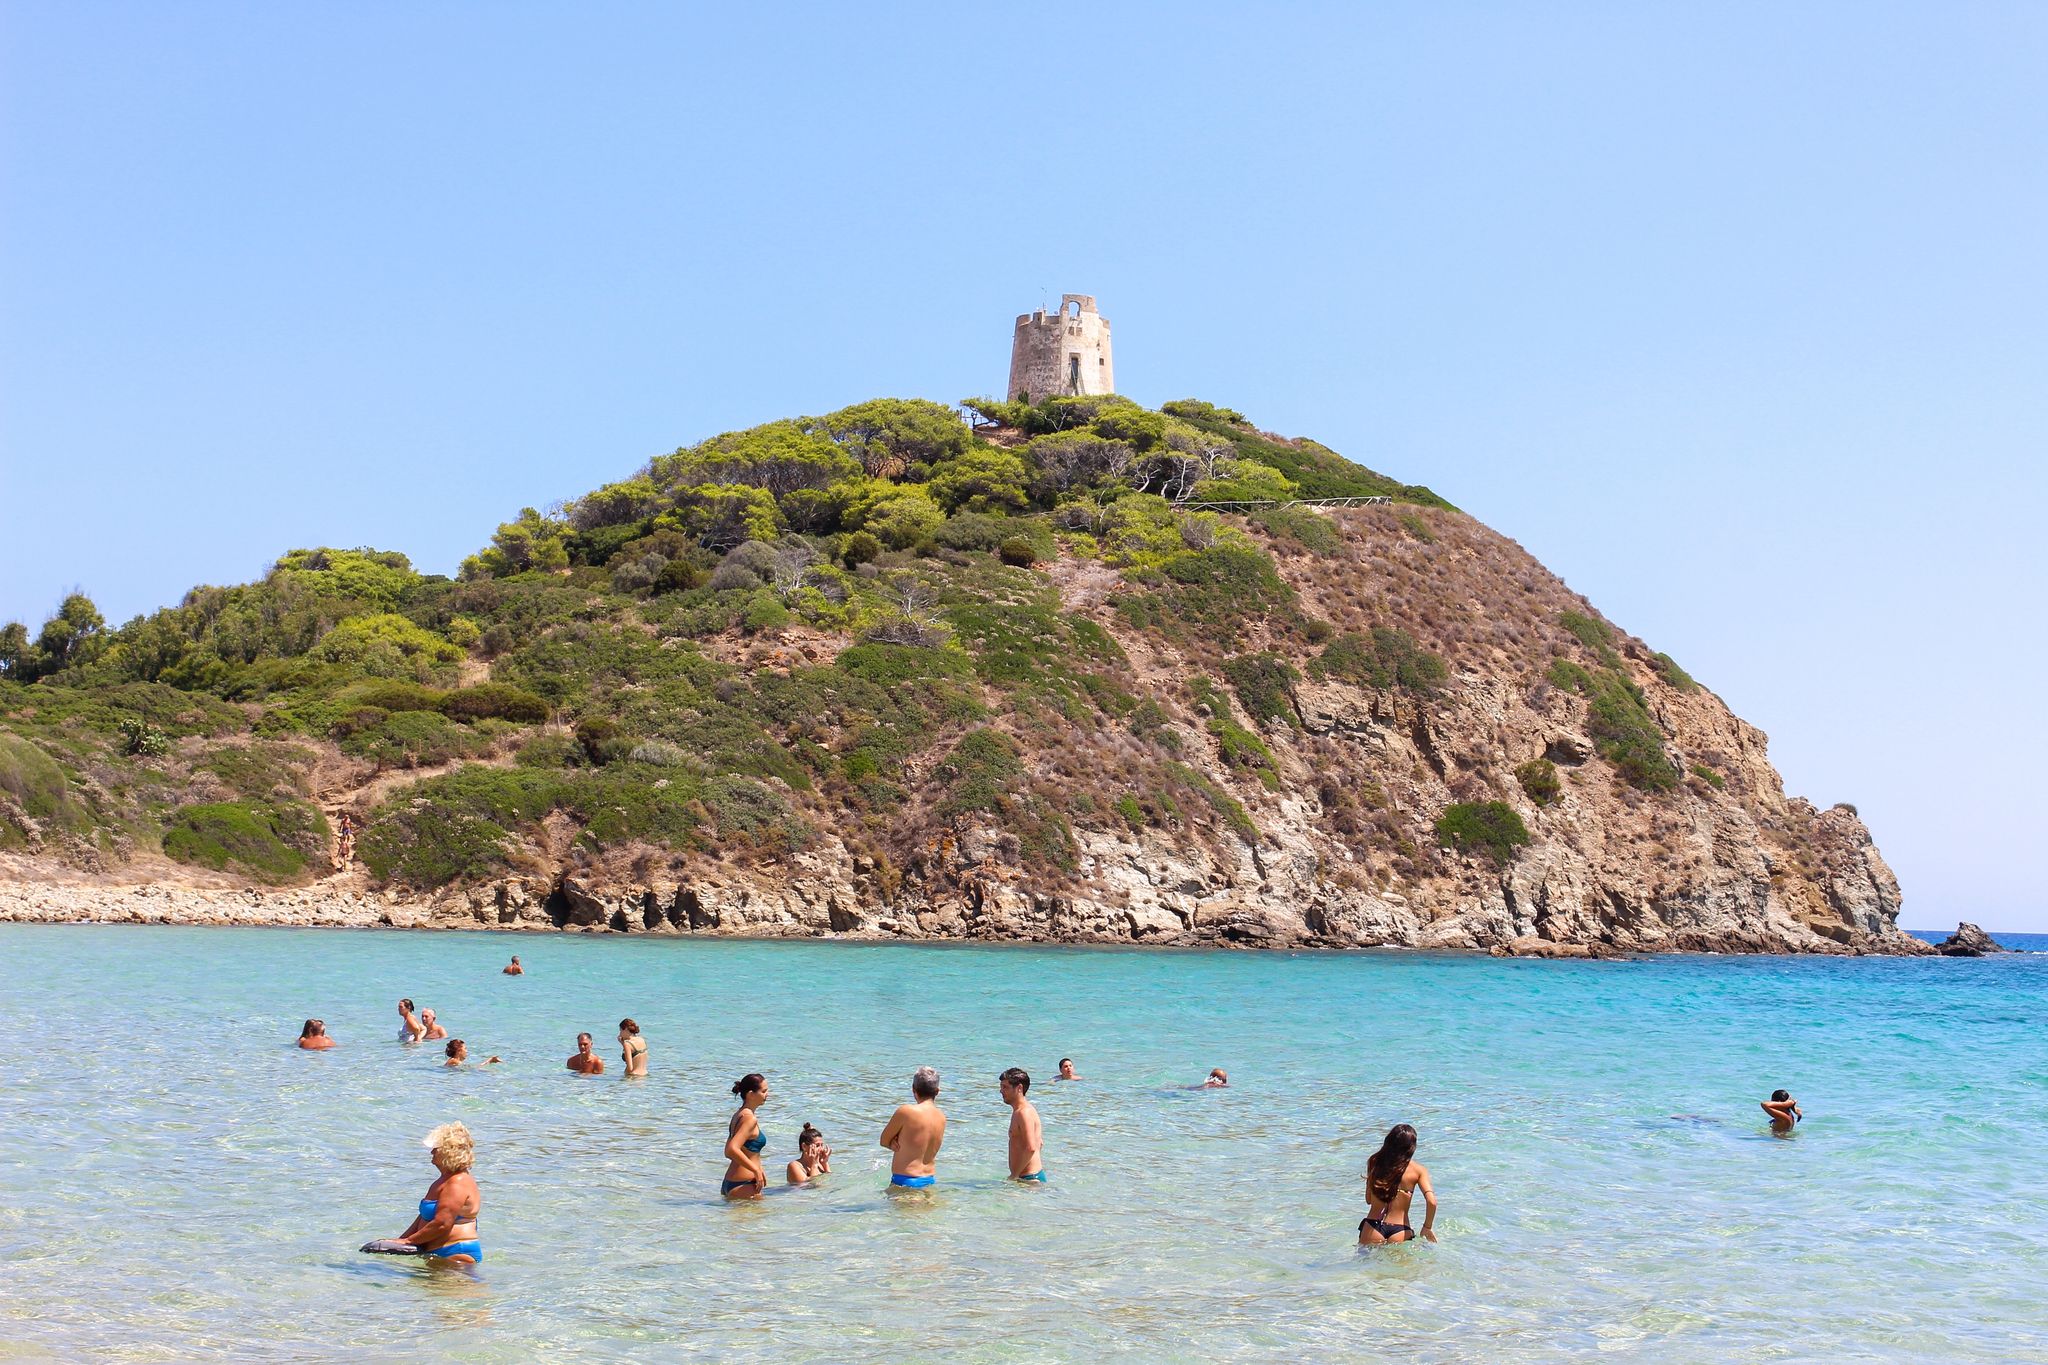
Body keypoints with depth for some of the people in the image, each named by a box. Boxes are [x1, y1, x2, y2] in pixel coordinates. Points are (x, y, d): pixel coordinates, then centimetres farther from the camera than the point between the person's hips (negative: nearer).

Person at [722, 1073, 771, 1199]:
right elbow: (732, 1150, -27)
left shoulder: (738, 1115, 14)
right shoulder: (749, 1118, -15)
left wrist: (758, 1167, 19)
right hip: (743, 1185, -10)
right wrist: (756, 1170, -19)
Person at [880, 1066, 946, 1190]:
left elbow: (884, 1141, -1)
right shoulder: (942, 1118, 4)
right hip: (930, 1180, 7)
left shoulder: (905, 1112, -14)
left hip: (904, 1181, -7)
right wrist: (904, 1145, -1)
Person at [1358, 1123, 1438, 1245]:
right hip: (1399, 1230, -2)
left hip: (1372, 1226, 2)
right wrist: (1427, 1227, 3)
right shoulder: (1418, 1170, -1)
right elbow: (1431, 1202, -11)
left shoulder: (1374, 1162, 4)